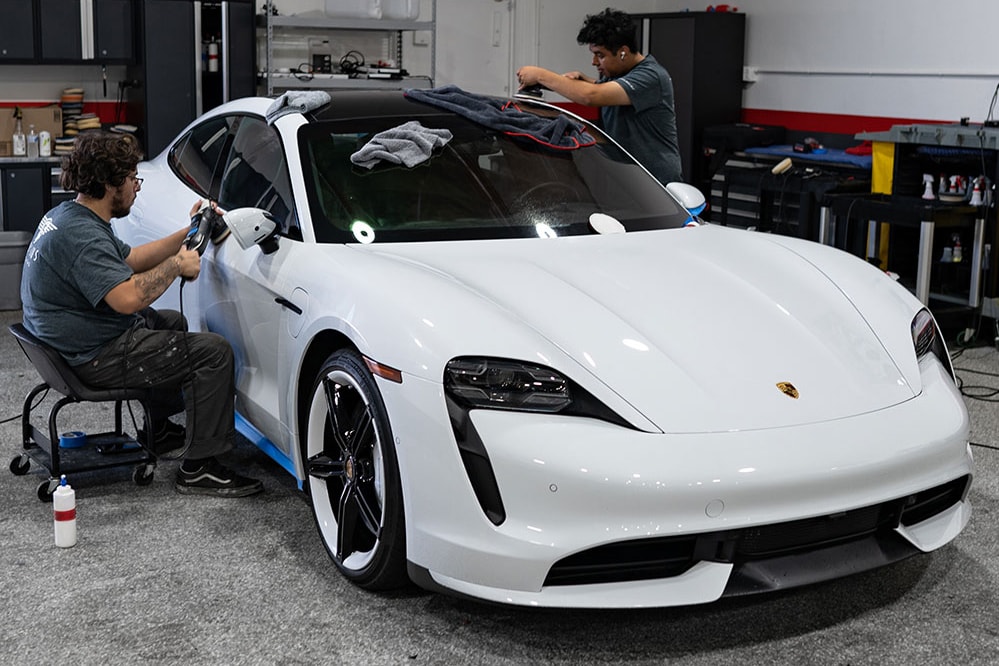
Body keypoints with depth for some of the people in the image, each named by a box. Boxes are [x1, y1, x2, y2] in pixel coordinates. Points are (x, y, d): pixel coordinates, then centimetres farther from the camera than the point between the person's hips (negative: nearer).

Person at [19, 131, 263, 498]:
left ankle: (158, 430, 40)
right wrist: (176, 265, -21)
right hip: (95, 358, -12)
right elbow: (128, 297, -37)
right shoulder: (81, 236, -26)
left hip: (70, 343, 12)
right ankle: (198, 468, -9)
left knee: (172, 323, 33)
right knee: (213, 351, -13)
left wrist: (187, 234, 13)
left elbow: (130, 259, 18)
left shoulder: (65, 216, 9)